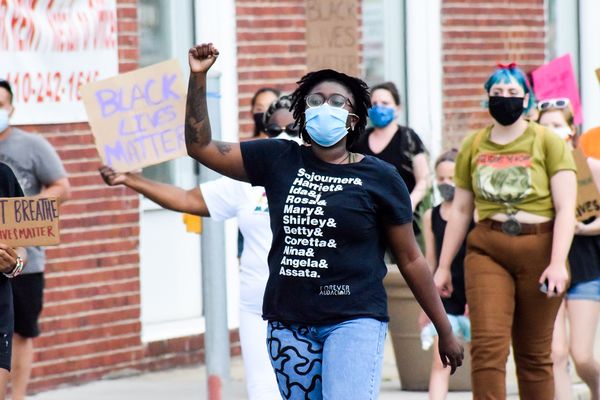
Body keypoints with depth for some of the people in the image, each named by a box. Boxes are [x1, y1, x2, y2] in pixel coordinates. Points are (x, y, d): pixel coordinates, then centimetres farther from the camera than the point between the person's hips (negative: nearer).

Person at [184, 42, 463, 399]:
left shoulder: (379, 178, 0)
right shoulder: (278, 160, 7)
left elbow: (411, 260, 5)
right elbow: (201, 147, 8)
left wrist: (445, 332, 7)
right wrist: (198, 78, -1)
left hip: (354, 320, -4)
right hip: (289, 323, 4)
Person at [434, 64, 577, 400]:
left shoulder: (547, 142, -1)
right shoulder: (474, 146, 9)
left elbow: (566, 209, -6)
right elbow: (461, 210, 16)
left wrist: (557, 263, -16)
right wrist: (444, 266, 15)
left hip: (539, 249, -2)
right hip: (488, 250, 2)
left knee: (535, 354, 5)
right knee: (487, 344, -13)